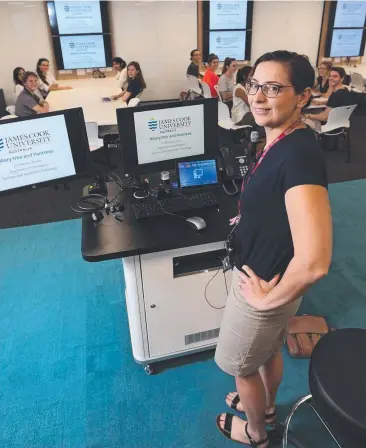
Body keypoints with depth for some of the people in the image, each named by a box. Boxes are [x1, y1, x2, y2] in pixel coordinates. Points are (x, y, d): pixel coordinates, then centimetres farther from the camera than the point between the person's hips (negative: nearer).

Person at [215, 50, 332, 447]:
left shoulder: (299, 153, -32)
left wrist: (269, 297, -24)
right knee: (269, 350, 31)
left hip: (263, 285, -9)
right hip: (265, 275, 9)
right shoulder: (281, 141, -3)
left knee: (241, 366, 18)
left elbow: (314, 262, -39)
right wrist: (251, 219, 7)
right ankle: (266, 407, 60)